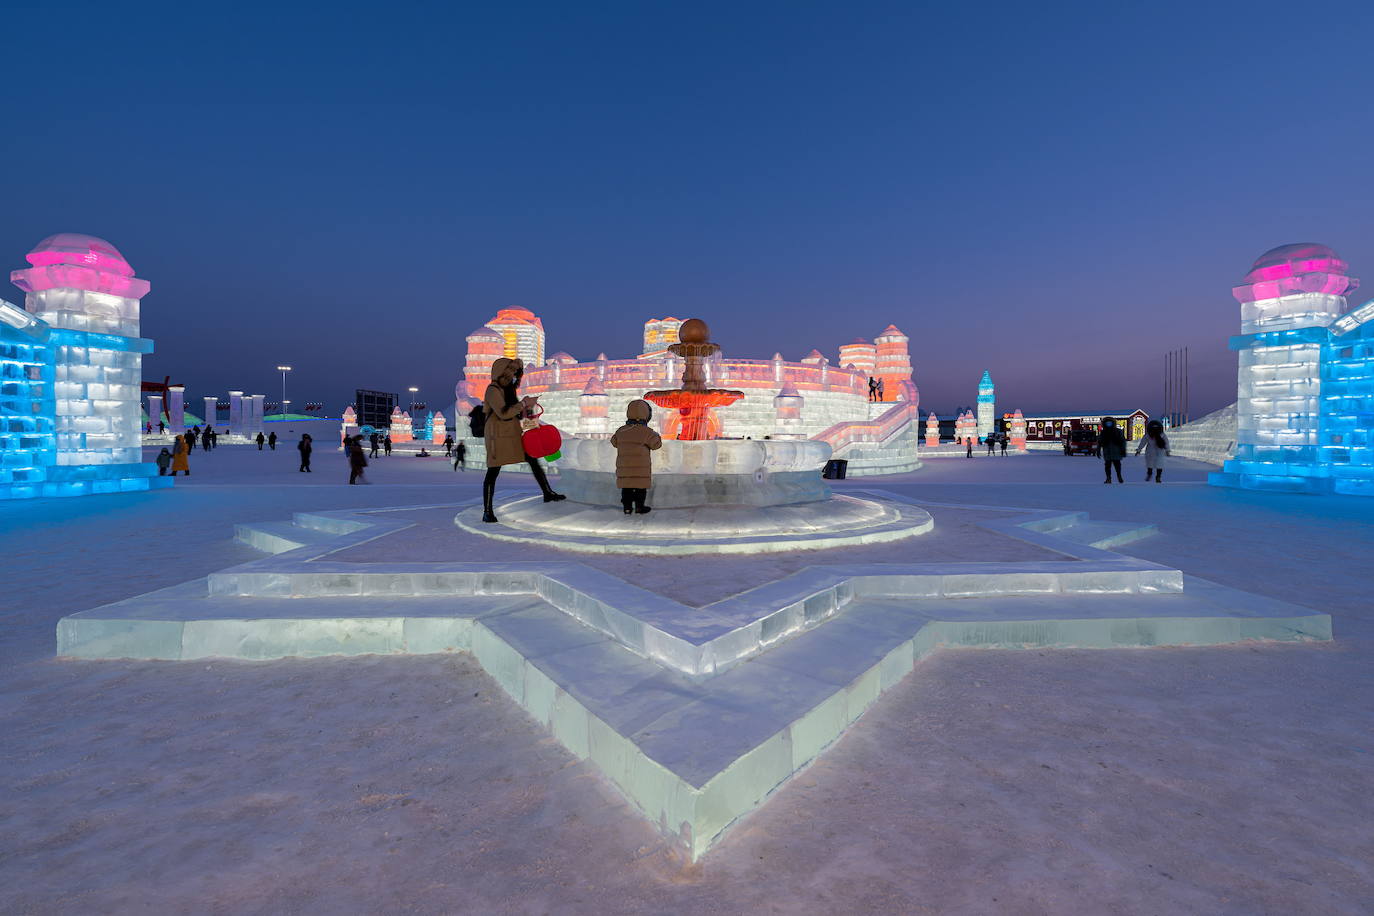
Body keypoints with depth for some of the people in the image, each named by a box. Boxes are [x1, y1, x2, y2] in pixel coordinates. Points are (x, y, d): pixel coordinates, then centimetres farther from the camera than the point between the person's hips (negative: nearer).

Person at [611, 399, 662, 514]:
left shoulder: (621, 431, 2)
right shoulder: (646, 432, -13)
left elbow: (614, 442, 18)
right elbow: (656, 444, -6)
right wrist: (657, 436, 15)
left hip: (624, 467, 4)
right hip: (640, 468, -4)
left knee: (626, 487, 12)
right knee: (641, 487, 8)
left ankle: (627, 507, 13)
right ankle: (639, 507, 10)